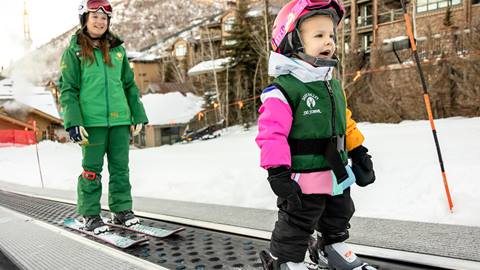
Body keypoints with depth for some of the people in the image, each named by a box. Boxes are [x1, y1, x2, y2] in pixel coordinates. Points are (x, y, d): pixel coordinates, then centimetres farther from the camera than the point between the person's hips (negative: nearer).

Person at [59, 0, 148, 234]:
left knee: (120, 167, 7)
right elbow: (67, 90, -1)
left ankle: (122, 209, 19)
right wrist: (73, 122, -11)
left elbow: (130, 85, 16)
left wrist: (138, 115, 12)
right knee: (92, 169, 3)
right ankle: (90, 215, 15)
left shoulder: (118, 50, 13)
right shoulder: (74, 52, 3)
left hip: (120, 120, 4)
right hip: (92, 121, -3)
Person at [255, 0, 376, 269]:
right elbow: (272, 133, -25)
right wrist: (278, 173, -28)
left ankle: (332, 248, 51)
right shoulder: (283, 90, -21)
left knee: (338, 218, 27)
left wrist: (358, 151, 16)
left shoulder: (333, 85, 8)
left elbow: (345, 121, 18)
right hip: (303, 181, -8)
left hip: (337, 174, 9)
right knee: (295, 226, 8)